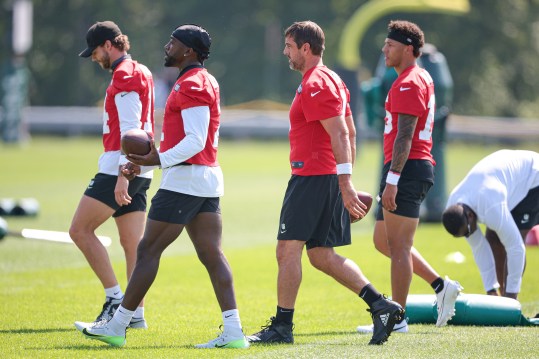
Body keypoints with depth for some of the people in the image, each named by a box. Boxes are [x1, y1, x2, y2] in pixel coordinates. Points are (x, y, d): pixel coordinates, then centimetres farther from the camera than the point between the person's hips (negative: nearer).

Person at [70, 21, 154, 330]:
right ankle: (136, 313, 3)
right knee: (133, 244, 6)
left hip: (119, 167, -10)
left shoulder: (124, 74, -10)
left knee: (80, 229, -4)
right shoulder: (141, 72, 19)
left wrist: (122, 174, -22)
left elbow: (129, 128, -18)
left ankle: (115, 297, -8)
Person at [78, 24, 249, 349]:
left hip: (185, 178, -10)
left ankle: (117, 327, 1)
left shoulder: (191, 85, -12)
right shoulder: (206, 82, 20)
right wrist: (145, 162, 23)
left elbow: (195, 142, -20)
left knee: (148, 250, -3)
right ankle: (233, 331, -6)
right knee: (212, 255, 3)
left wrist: (159, 160, -27)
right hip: (208, 179, 10)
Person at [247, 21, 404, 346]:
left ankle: (282, 326, -4)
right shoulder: (332, 80, 19)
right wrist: (345, 181, 23)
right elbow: (349, 133, 22)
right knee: (322, 256, 10)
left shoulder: (315, 85, -13)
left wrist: (345, 183, -25)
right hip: (331, 179, 10)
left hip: (311, 178, -10)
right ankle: (381, 305, 2)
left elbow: (340, 134, -21)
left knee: (288, 251, -6)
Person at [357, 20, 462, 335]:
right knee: (383, 241, 15)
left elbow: (404, 136, -20)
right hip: (417, 167, 11)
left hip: (408, 168, -11)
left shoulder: (409, 84, -13)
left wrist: (392, 180, -24)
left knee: (398, 246, -6)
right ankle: (441, 286, 15)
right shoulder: (421, 78, 19)